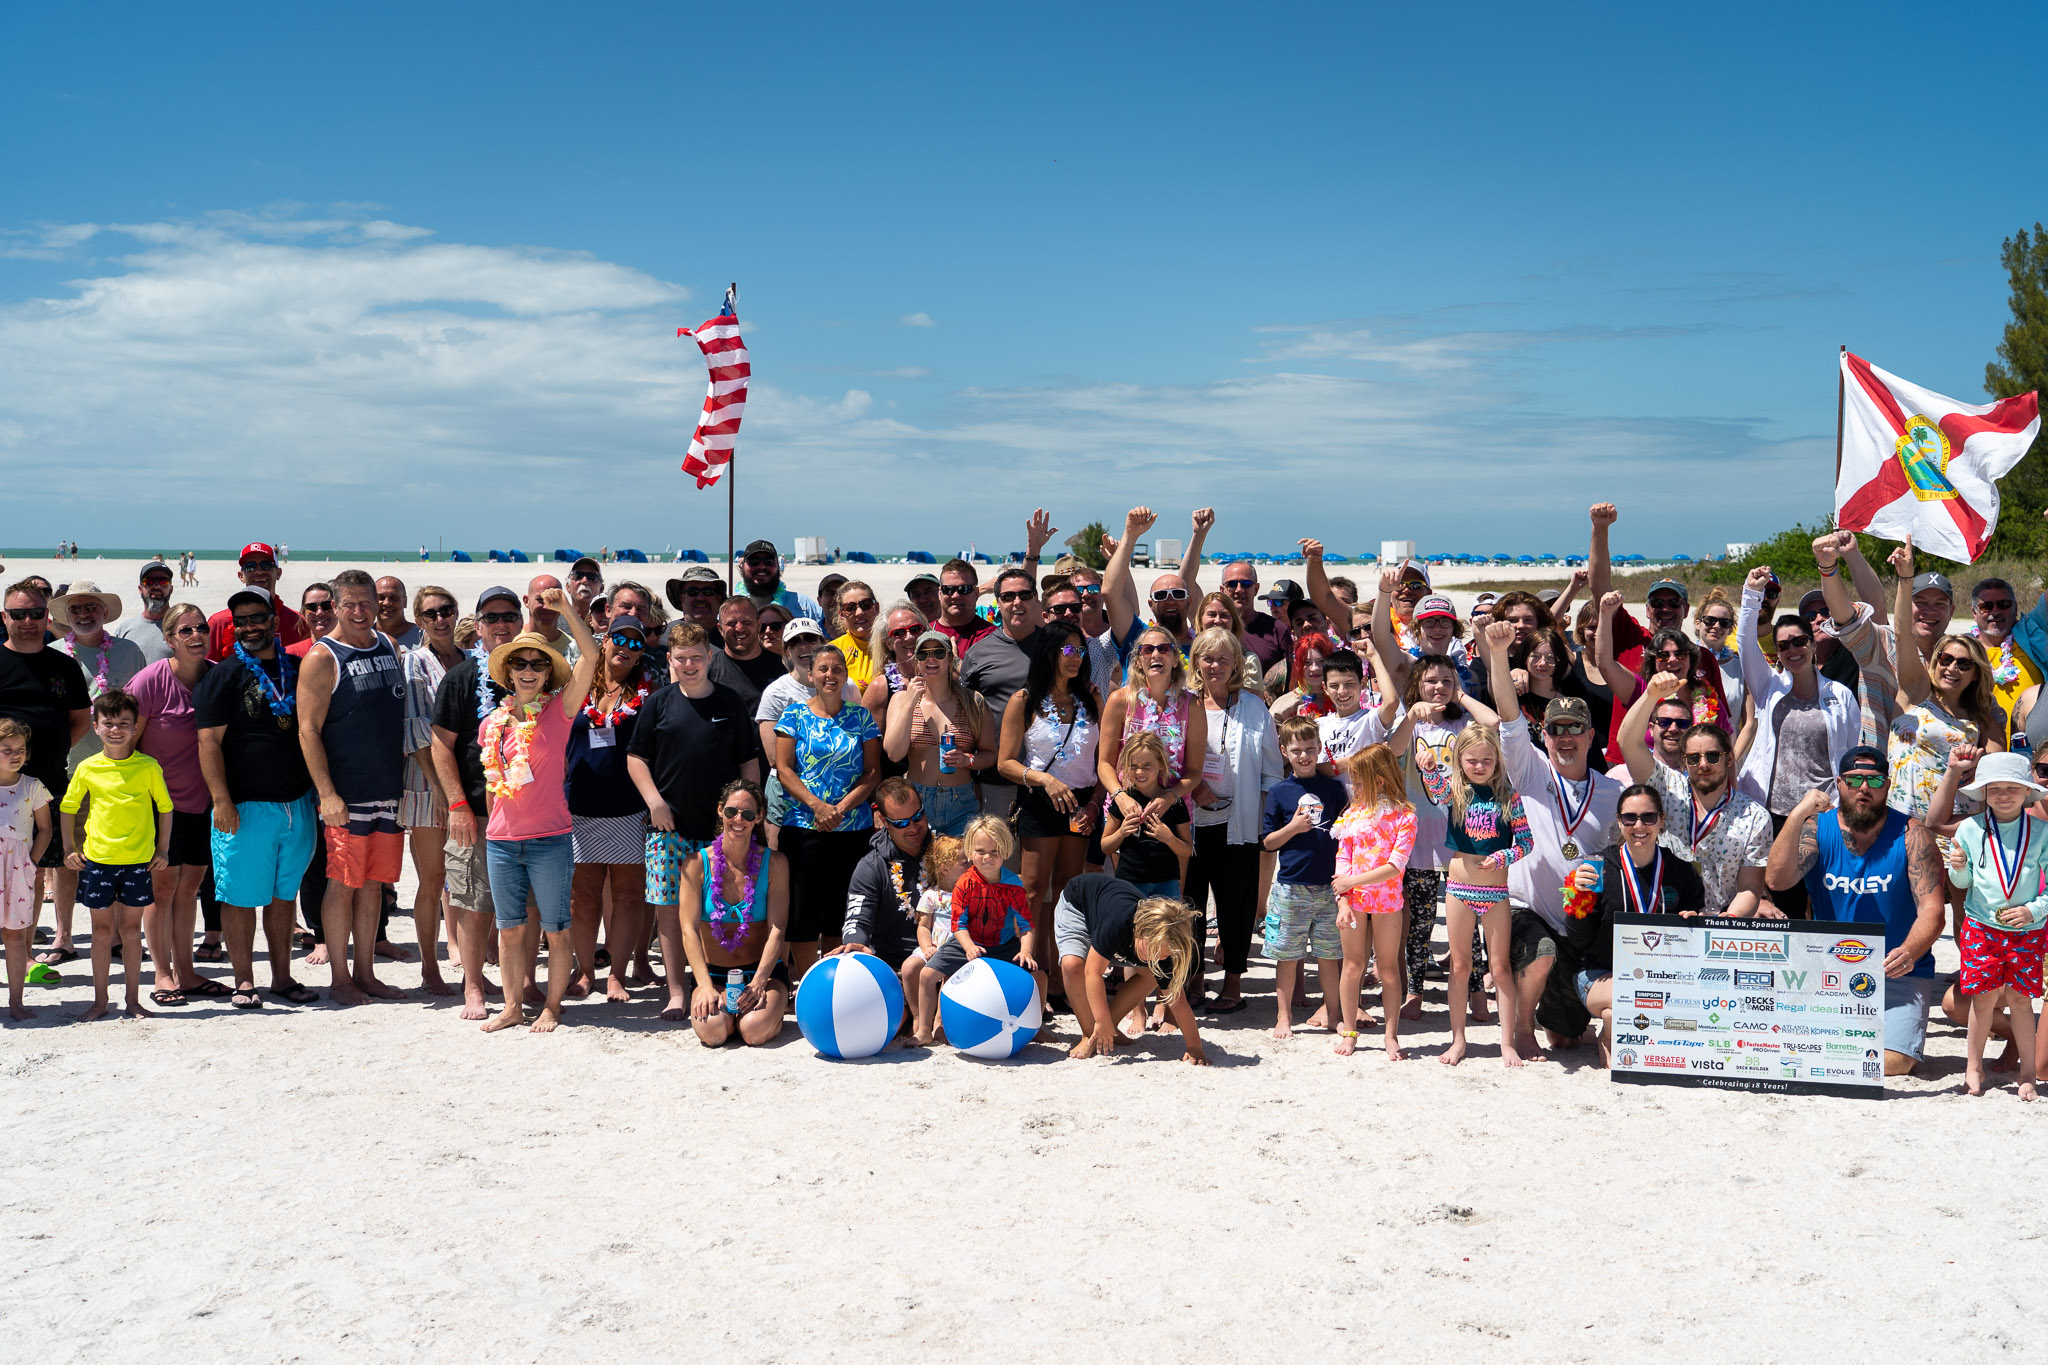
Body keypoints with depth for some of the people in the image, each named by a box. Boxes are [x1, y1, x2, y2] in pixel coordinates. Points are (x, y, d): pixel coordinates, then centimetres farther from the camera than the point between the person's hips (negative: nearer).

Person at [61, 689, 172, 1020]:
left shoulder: (148, 767, -3)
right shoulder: (88, 769, -1)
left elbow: (165, 807, 7)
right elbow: (68, 808, 11)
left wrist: (162, 849, 4)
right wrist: (70, 848, 6)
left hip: (138, 859, -1)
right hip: (97, 858, 1)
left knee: (130, 929, 6)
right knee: (102, 929, 7)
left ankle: (133, 999, 16)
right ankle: (100, 1000, 17)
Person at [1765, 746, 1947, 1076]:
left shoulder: (1911, 834, -3)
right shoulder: (1816, 828, 0)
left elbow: (1932, 909, -10)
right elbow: (1776, 881, -15)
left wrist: (1909, 952, -30)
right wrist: (1797, 816, -25)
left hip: (1899, 976, -1)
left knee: (1891, 1063, -20)